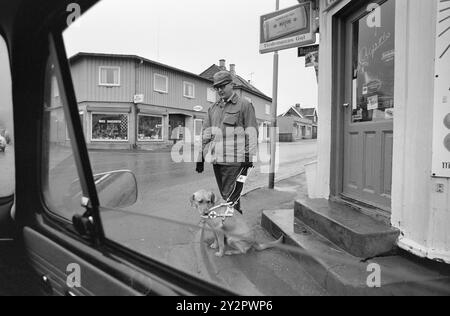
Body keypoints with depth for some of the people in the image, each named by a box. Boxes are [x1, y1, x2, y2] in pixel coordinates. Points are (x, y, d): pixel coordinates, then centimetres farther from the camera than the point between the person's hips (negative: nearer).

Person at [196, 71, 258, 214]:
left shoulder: (245, 105, 0)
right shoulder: (213, 108, 18)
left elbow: (251, 133, -5)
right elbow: (206, 134, 17)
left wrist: (249, 157, -10)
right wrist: (201, 157, 13)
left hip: (235, 160, -6)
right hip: (217, 160, 6)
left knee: (230, 197, -7)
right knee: (225, 195, 13)